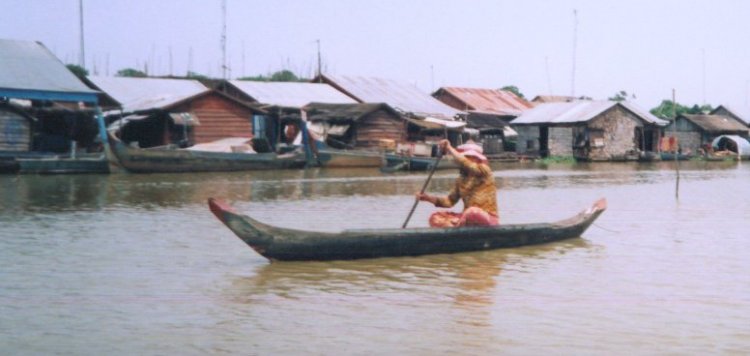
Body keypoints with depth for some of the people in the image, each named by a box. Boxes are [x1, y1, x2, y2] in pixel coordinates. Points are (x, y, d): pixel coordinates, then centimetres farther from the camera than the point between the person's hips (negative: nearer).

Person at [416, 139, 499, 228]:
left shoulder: (484, 170, -7)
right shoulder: (461, 180, 13)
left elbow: (466, 164, -26)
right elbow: (450, 201, 12)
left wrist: (449, 148, -17)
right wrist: (429, 198, -2)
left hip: (488, 219, -6)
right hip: (467, 219, 6)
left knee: (473, 212, -40)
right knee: (435, 217, -8)